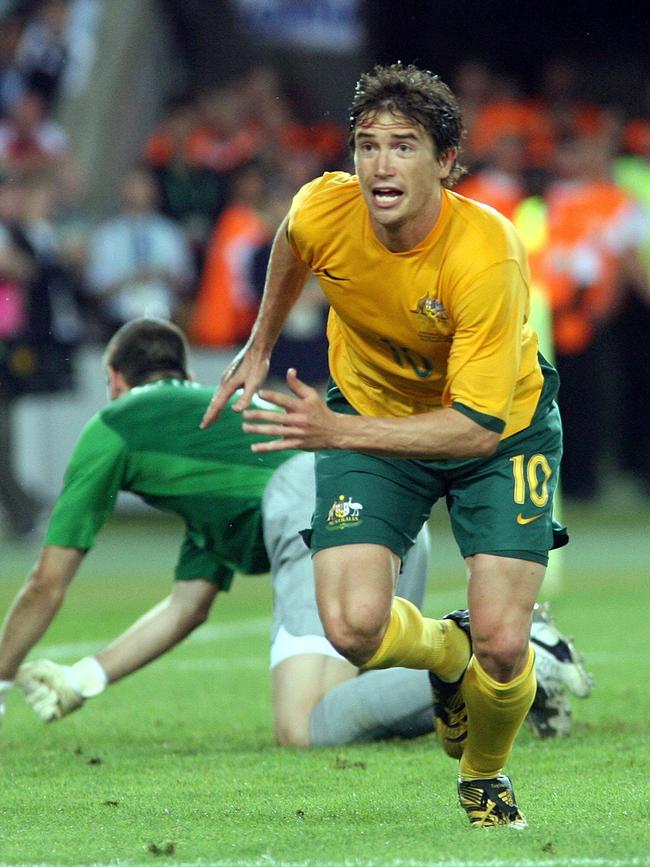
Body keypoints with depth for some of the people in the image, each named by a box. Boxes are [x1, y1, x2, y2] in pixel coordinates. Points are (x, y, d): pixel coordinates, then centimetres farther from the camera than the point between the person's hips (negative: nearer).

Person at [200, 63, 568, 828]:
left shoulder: (487, 256, -35)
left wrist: (338, 432, -42)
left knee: (502, 646, -15)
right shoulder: (323, 212, -24)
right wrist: (260, 347, 17)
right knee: (353, 629, -18)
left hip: (501, 430, -2)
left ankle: (484, 778, 21)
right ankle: (444, 654, 20)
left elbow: (479, 426, -35)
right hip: (368, 408, 3)